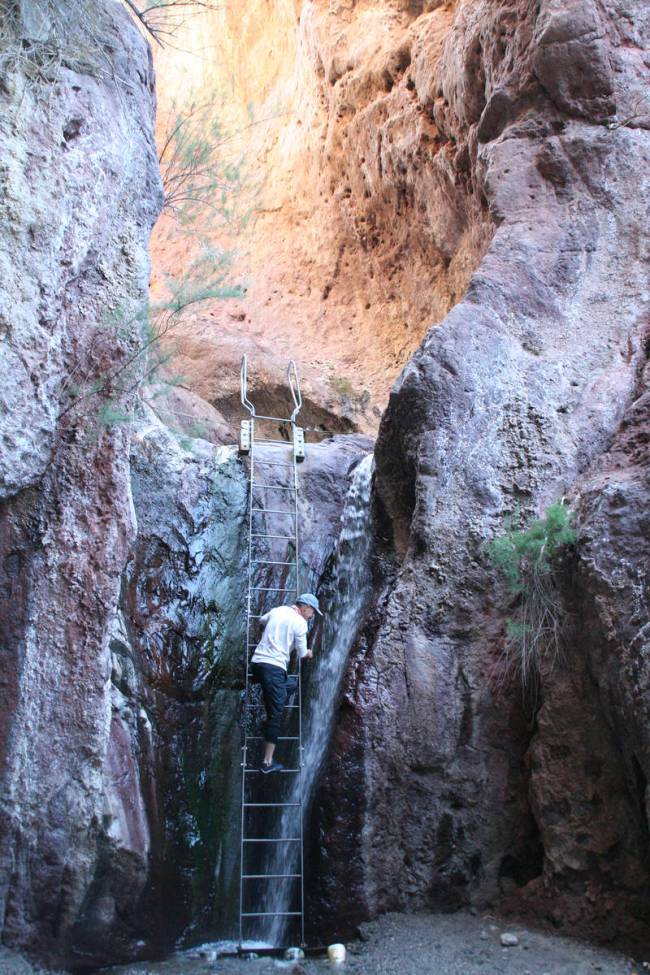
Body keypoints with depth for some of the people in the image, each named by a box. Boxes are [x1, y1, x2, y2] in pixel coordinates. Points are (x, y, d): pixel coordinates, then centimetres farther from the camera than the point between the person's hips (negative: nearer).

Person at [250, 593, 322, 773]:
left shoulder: (278, 610, 15)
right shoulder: (300, 622, -4)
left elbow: (262, 619, 36)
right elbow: (302, 654, 3)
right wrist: (309, 654, 25)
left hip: (257, 662, 8)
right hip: (274, 667, -8)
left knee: (288, 685, 28)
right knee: (275, 715, -3)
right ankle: (267, 762, -3)